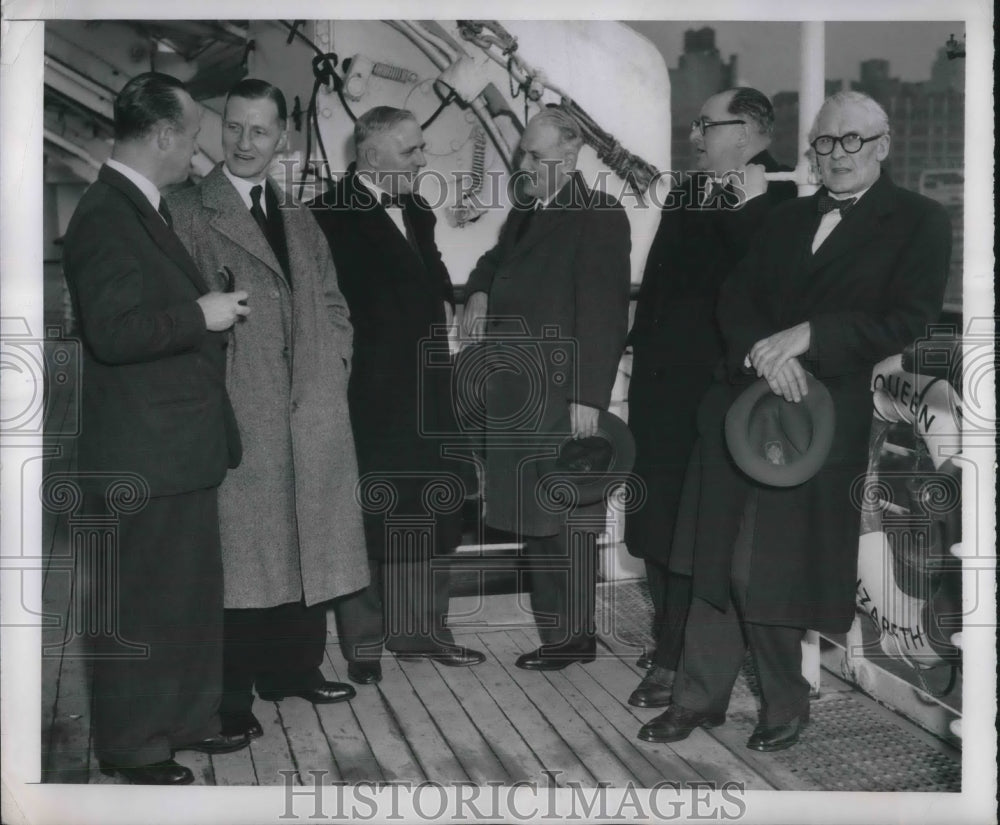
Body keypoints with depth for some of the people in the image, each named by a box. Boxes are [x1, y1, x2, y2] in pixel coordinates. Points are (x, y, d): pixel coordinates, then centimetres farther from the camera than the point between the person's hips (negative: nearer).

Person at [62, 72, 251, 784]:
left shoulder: (146, 209, 14)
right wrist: (201, 315, -20)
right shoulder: (105, 216, -17)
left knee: (193, 592, 19)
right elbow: (111, 331, -26)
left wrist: (212, 306, 15)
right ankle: (132, 745, 17)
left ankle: (187, 718, 33)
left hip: (183, 444, 10)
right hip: (144, 455, -10)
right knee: (140, 603, 2)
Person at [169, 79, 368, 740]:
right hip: (238, 414, -5)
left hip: (314, 415, 6)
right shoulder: (189, 215, -1)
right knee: (241, 551, -2)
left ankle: (296, 668, 24)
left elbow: (333, 306, 20)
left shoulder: (301, 221, 18)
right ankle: (233, 695, 8)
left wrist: (334, 370, 8)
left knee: (309, 544, 10)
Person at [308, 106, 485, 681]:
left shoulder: (417, 212, 14)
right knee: (367, 520, 3)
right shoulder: (332, 215, -11)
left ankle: (419, 630, 25)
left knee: (425, 517, 13)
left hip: (424, 394, 7)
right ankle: (362, 642, 15)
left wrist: (446, 307, 6)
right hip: (368, 396, -7)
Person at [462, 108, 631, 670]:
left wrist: (588, 396, -19)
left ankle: (574, 635, 13)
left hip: (561, 397, -8)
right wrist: (480, 293, 12)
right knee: (534, 517, 13)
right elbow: (497, 260, 35)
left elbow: (603, 312, -15)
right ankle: (555, 629, 24)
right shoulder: (526, 212, 16)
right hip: (515, 396, 8)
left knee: (565, 521, 0)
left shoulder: (599, 216, -9)